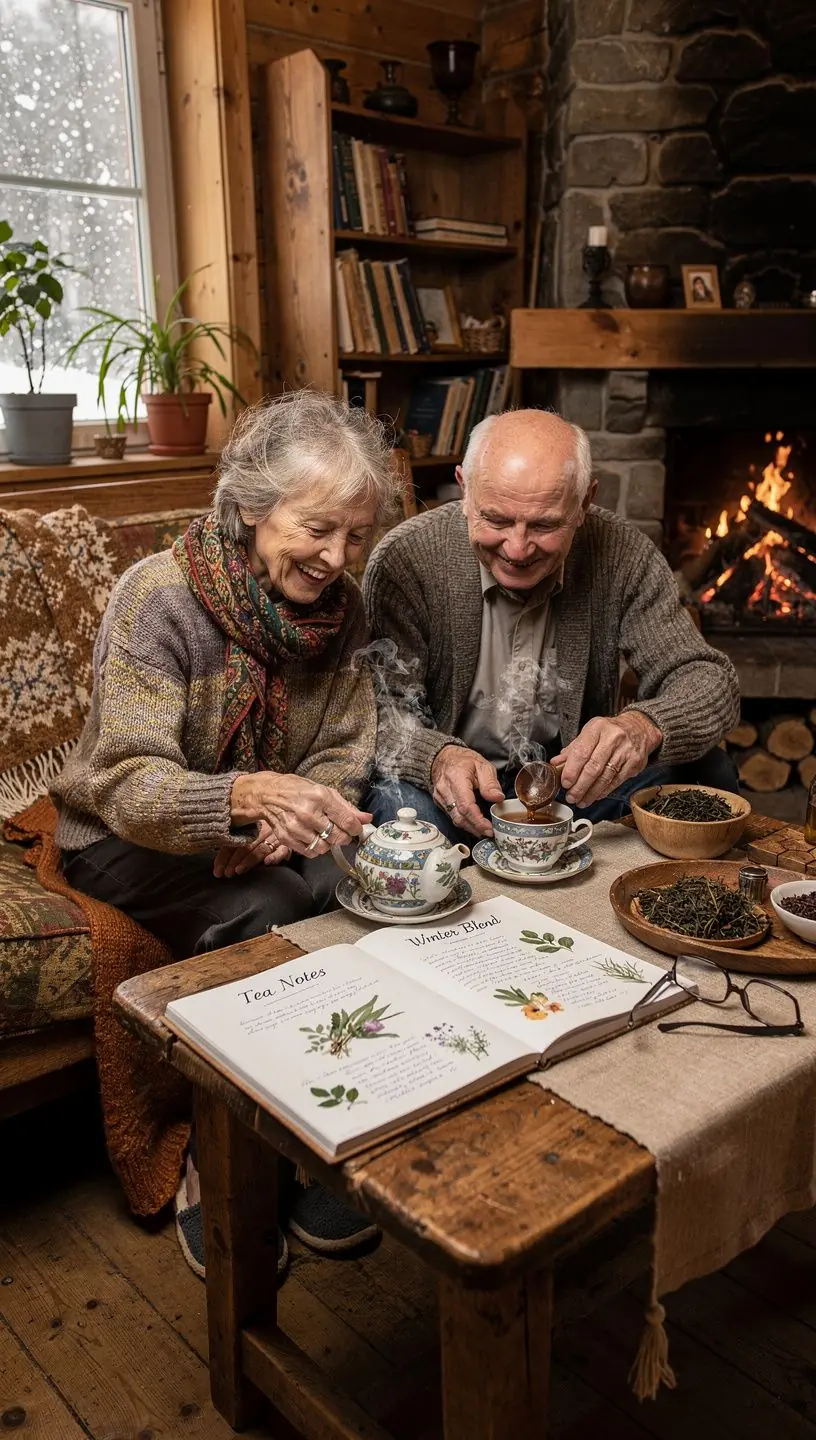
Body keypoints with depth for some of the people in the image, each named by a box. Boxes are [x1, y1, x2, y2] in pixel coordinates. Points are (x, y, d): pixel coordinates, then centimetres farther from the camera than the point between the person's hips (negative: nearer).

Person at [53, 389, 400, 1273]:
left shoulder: (340, 606, -5)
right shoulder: (159, 597, -22)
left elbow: (342, 753, -2)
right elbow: (131, 786, -30)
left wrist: (286, 824, -24)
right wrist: (249, 796, -50)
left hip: (261, 837, 5)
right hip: (126, 837, -4)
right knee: (260, 912, -32)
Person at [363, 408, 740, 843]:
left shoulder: (621, 555, -11)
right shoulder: (406, 559, -17)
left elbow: (709, 680, -12)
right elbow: (383, 707, -17)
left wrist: (644, 726, -36)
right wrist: (439, 757, -41)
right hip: (457, 791, -3)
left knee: (704, 770, -16)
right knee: (404, 807, -35)